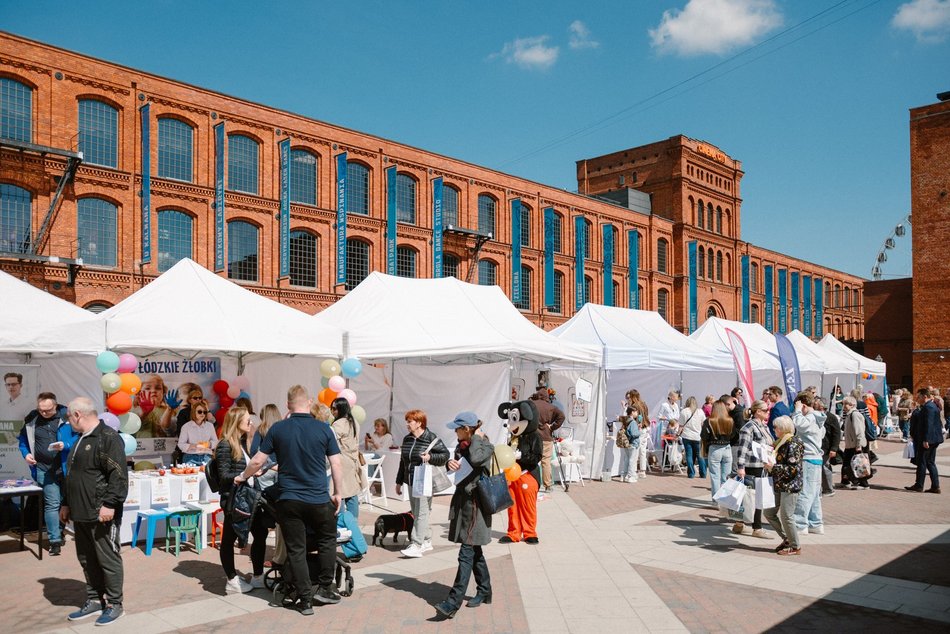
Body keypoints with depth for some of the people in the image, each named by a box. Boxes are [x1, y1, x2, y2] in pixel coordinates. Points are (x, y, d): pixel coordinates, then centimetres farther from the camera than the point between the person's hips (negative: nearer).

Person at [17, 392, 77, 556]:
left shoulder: (66, 416, -8)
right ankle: (55, 540, 2)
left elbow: (78, 437, -5)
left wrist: (65, 445, -21)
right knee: (52, 504, -4)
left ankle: (59, 533, 32)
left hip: (66, 468, 0)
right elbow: (23, 438, 16)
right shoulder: (31, 419, 0)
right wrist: (26, 453, 0)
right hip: (45, 469, 0)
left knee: (65, 502, 12)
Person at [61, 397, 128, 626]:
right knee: (87, 560, 15)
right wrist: (66, 504, 24)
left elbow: (119, 475, -20)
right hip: (81, 513, 9)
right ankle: (94, 601, 26)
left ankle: (114, 604, 9)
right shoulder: (81, 439, 17)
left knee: (108, 560, 0)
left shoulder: (108, 437, -14)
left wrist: (109, 504, -24)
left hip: (102, 514, -9)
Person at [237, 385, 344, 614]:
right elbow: (336, 464, -3)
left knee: (296, 550, 8)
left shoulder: (278, 429, -2)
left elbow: (258, 461, 3)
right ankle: (324, 588, 22)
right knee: (327, 540, 21)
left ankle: (305, 600, 12)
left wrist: (242, 477, 21)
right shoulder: (324, 429, -4)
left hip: (289, 500, 1)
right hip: (319, 499, 0)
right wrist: (338, 493, 8)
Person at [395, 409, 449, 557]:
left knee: (421, 513, -8)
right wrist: (399, 482, 20)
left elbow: (445, 455, -6)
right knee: (416, 513, 12)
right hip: (411, 482, 7)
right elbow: (403, 461, 19)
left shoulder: (431, 438, -9)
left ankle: (416, 546, -9)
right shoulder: (407, 439, 11)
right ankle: (427, 541, 24)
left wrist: (430, 457, -22)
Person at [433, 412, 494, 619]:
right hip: (463, 500, 8)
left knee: (467, 553, -9)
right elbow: (456, 463, 11)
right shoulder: (462, 445, 12)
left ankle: (453, 603, -12)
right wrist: (451, 463, -12)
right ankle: (484, 592, 30)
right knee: (474, 551, 17)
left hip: (475, 503, -8)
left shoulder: (486, 446, -11)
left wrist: (476, 438, -16)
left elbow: (475, 458, -30)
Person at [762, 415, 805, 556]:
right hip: (779, 485, 9)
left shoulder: (793, 444, -15)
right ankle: (787, 538, 24)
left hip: (790, 486, -9)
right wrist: (769, 464, 7)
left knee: (786, 516, -3)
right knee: (768, 512, 11)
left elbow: (793, 468, -20)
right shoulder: (781, 442, 12)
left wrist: (773, 467, -20)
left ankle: (795, 547, 12)